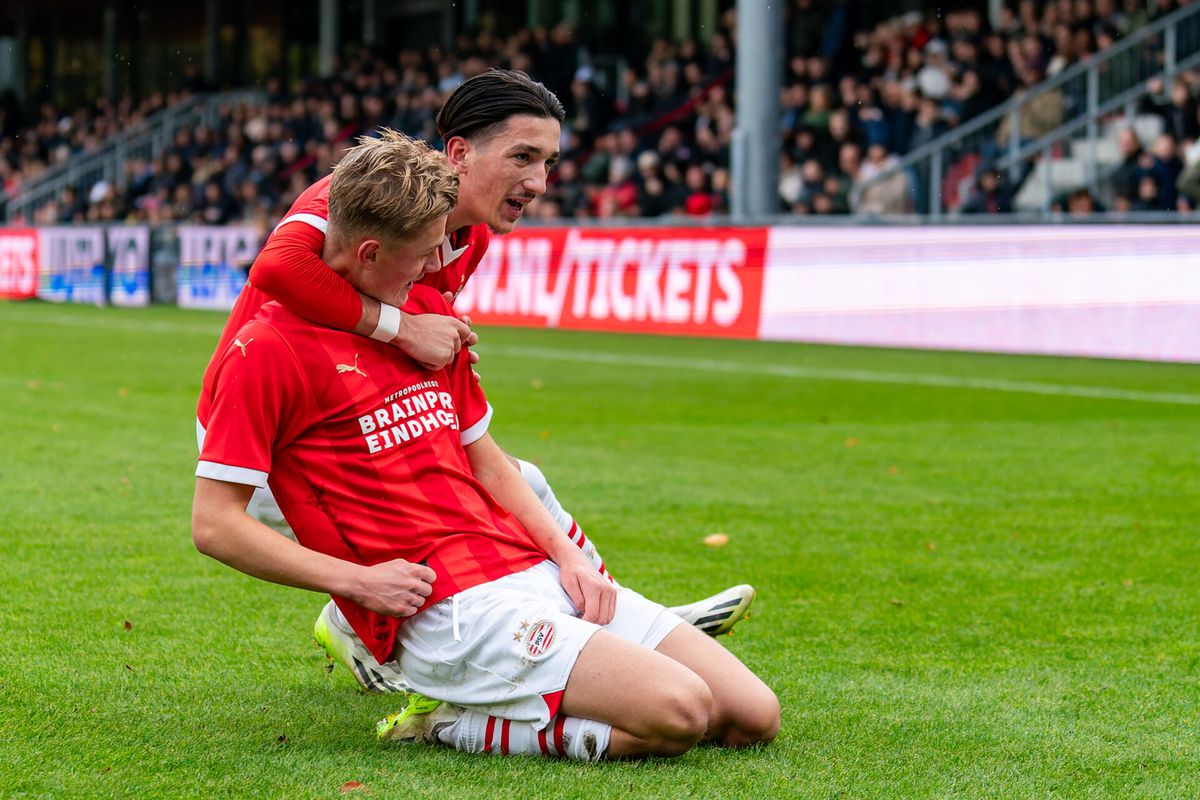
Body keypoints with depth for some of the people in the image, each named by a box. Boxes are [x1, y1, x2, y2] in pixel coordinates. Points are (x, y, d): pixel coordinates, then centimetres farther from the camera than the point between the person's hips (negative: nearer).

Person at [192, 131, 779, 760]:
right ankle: (462, 728, -7)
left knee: (753, 716, -2)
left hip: (535, 571, 8)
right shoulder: (269, 351, -7)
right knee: (677, 711, -26)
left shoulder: (430, 313, 17)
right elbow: (214, 525, -10)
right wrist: (358, 580, -15)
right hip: (445, 609, -8)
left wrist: (567, 554, 8)